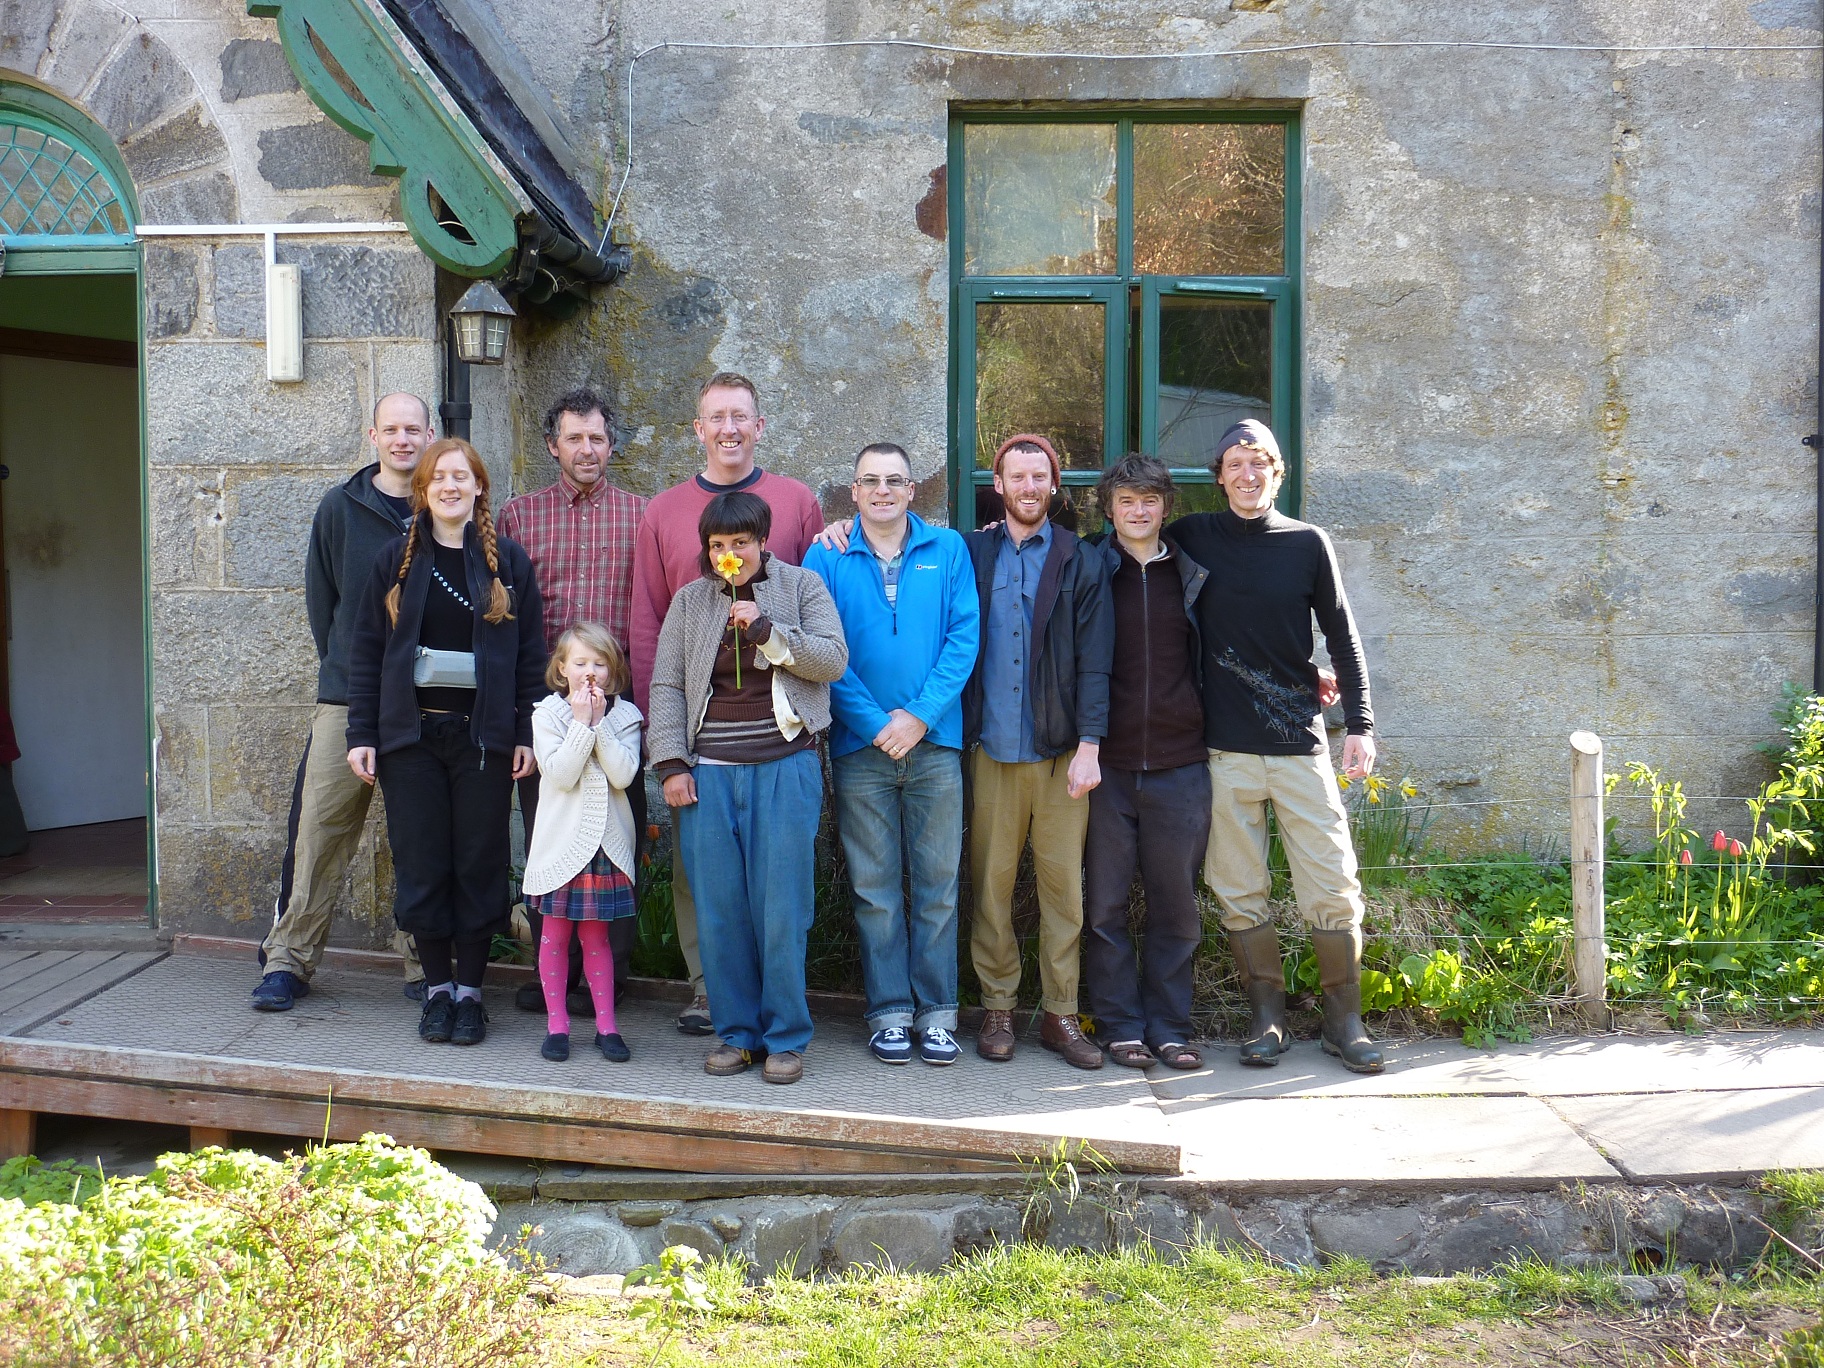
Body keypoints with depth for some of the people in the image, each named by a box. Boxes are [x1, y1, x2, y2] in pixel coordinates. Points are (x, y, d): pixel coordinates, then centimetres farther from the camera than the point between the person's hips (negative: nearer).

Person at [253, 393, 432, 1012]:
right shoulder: (341, 507, 7)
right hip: (347, 700, 0)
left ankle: (423, 960, 16)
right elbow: (320, 596, 11)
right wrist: (341, 666, 6)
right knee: (319, 826, -1)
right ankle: (288, 957, 10)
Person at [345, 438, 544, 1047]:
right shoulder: (398, 559, 6)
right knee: (421, 864, 4)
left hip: (483, 732, -1)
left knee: (480, 864, 3)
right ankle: (437, 988, 17)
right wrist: (361, 734, -1)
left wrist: (527, 733, -4)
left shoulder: (507, 560, 3)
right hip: (412, 733, 1)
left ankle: (469, 991, 14)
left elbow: (531, 654, 3)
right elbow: (367, 649, 5)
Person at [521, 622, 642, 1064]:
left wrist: (599, 722, -15)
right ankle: (556, 1023, 14)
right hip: (560, 840, -1)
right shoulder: (547, 715, -2)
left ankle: (605, 1024, 15)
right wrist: (582, 723, -17)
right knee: (555, 933, 5)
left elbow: (623, 775, -12)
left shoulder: (624, 716, 2)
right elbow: (560, 775, -14)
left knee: (596, 933, 8)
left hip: (605, 843, 1)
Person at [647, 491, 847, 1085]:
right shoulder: (690, 600, 13)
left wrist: (766, 630, -13)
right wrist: (671, 764, 1)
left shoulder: (802, 587, 7)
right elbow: (667, 685, 10)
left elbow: (834, 660, -3)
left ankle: (785, 1037, 9)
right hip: (708, 772, 2)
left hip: (785, 767, -2)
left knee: (781, 908, -3)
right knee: (718, 909, 2)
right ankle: (736, 1032, 15)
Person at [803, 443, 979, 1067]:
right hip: (860, 746, 0)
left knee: (938, 885, 4)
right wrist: (876, 724, -10)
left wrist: (920, 716, -10)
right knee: (876, 889, 4)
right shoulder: (825, 559, 5)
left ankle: (937, 1013, 12)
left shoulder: (948, 550, 7)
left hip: (934, 743, 1)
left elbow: (964, 636, 0)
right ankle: (889, 1012, 13)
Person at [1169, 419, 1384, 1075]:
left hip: (1300, 744, 0)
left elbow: (1342, 636, 8)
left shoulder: (1307, 543, 5)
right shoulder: (1194, 539, 6)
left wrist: (1359, 723, 3)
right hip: (1225, 749, 1)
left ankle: (1344, 1021, 11)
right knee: (1240, 892, 4)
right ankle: (1267, 1016, 16)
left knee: (1332, 888, -1)